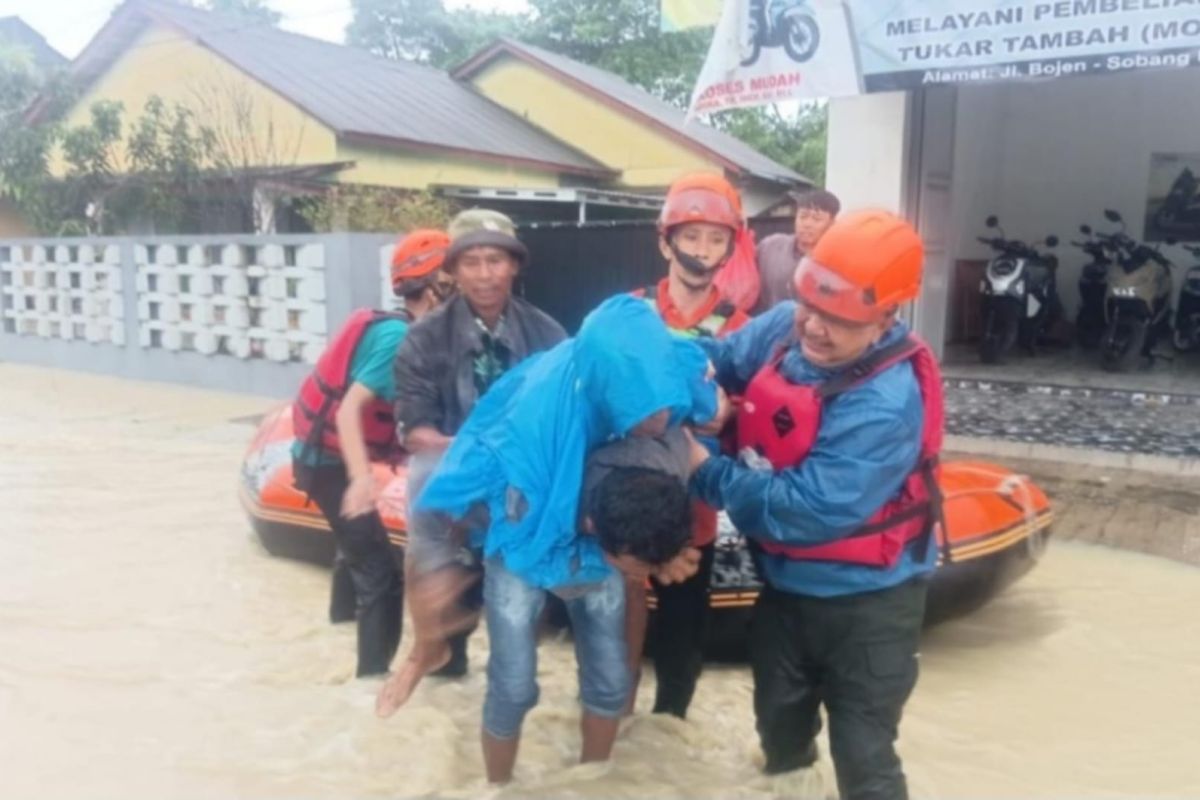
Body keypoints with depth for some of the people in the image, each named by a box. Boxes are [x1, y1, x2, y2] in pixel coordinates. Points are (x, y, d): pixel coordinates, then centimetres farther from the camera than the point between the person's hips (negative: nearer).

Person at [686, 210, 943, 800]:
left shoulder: (887, 402, -32)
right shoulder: (787, 325, -11)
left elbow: (804, 511, -33)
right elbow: (723, 358, 5)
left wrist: (705, 470, -25)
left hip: (864, 603, -7)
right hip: (786, 585, 7)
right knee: (779, 731, 27)